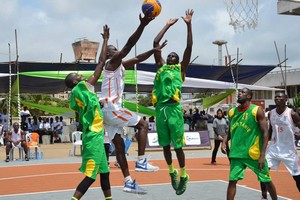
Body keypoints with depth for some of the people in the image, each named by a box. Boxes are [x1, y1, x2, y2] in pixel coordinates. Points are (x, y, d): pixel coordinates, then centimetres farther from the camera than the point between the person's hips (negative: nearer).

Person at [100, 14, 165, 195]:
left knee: (120, 146, 8)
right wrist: (142, 25, -21)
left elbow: (137, 59, 30)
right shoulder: (112, 62, -4)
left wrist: (154, 50, 23)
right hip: (111, 107, -10)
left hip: (110, 109, 10)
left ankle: (129, 182, 11)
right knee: (143, 125, -3)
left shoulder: (120, 65, 22)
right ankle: (141, 162, -6)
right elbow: (129, 45, -16)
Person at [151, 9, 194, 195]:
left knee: (178, 145, -1)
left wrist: (189, 25, 5)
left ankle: (183, 176, 13)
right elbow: (155, 43, 18)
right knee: (165, 145, 10)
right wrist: (167, 26, 22)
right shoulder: (160, 66, 20)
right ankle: (172, 172, 28)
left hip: (174, 108, -3)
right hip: (160, 108, 4)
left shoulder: (181, 68, 13)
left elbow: (189, 47, 6)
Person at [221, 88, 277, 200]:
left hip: (254, 154, -4)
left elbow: (265, 133, -10)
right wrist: (224, 142, -3)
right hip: (237, 154, 4)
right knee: (232, 181, -1)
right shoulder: (232, 112, 6)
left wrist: (262, 155, -16)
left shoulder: (257, 110, -8)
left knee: (267, 180, 8)